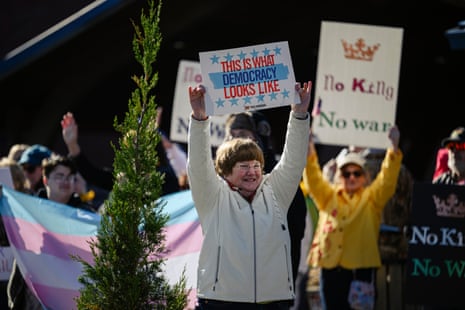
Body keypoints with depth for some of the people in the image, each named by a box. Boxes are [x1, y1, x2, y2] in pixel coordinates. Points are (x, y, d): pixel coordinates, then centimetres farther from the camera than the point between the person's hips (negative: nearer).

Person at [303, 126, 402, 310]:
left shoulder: (371, 198, 8)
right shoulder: (328, 197, 14)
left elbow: (387, 180, -6)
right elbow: (313, 179, -1)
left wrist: (394, 149, -21)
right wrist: (309, 151, -18)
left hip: (361, 269, -2)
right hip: (331, 268, 2)